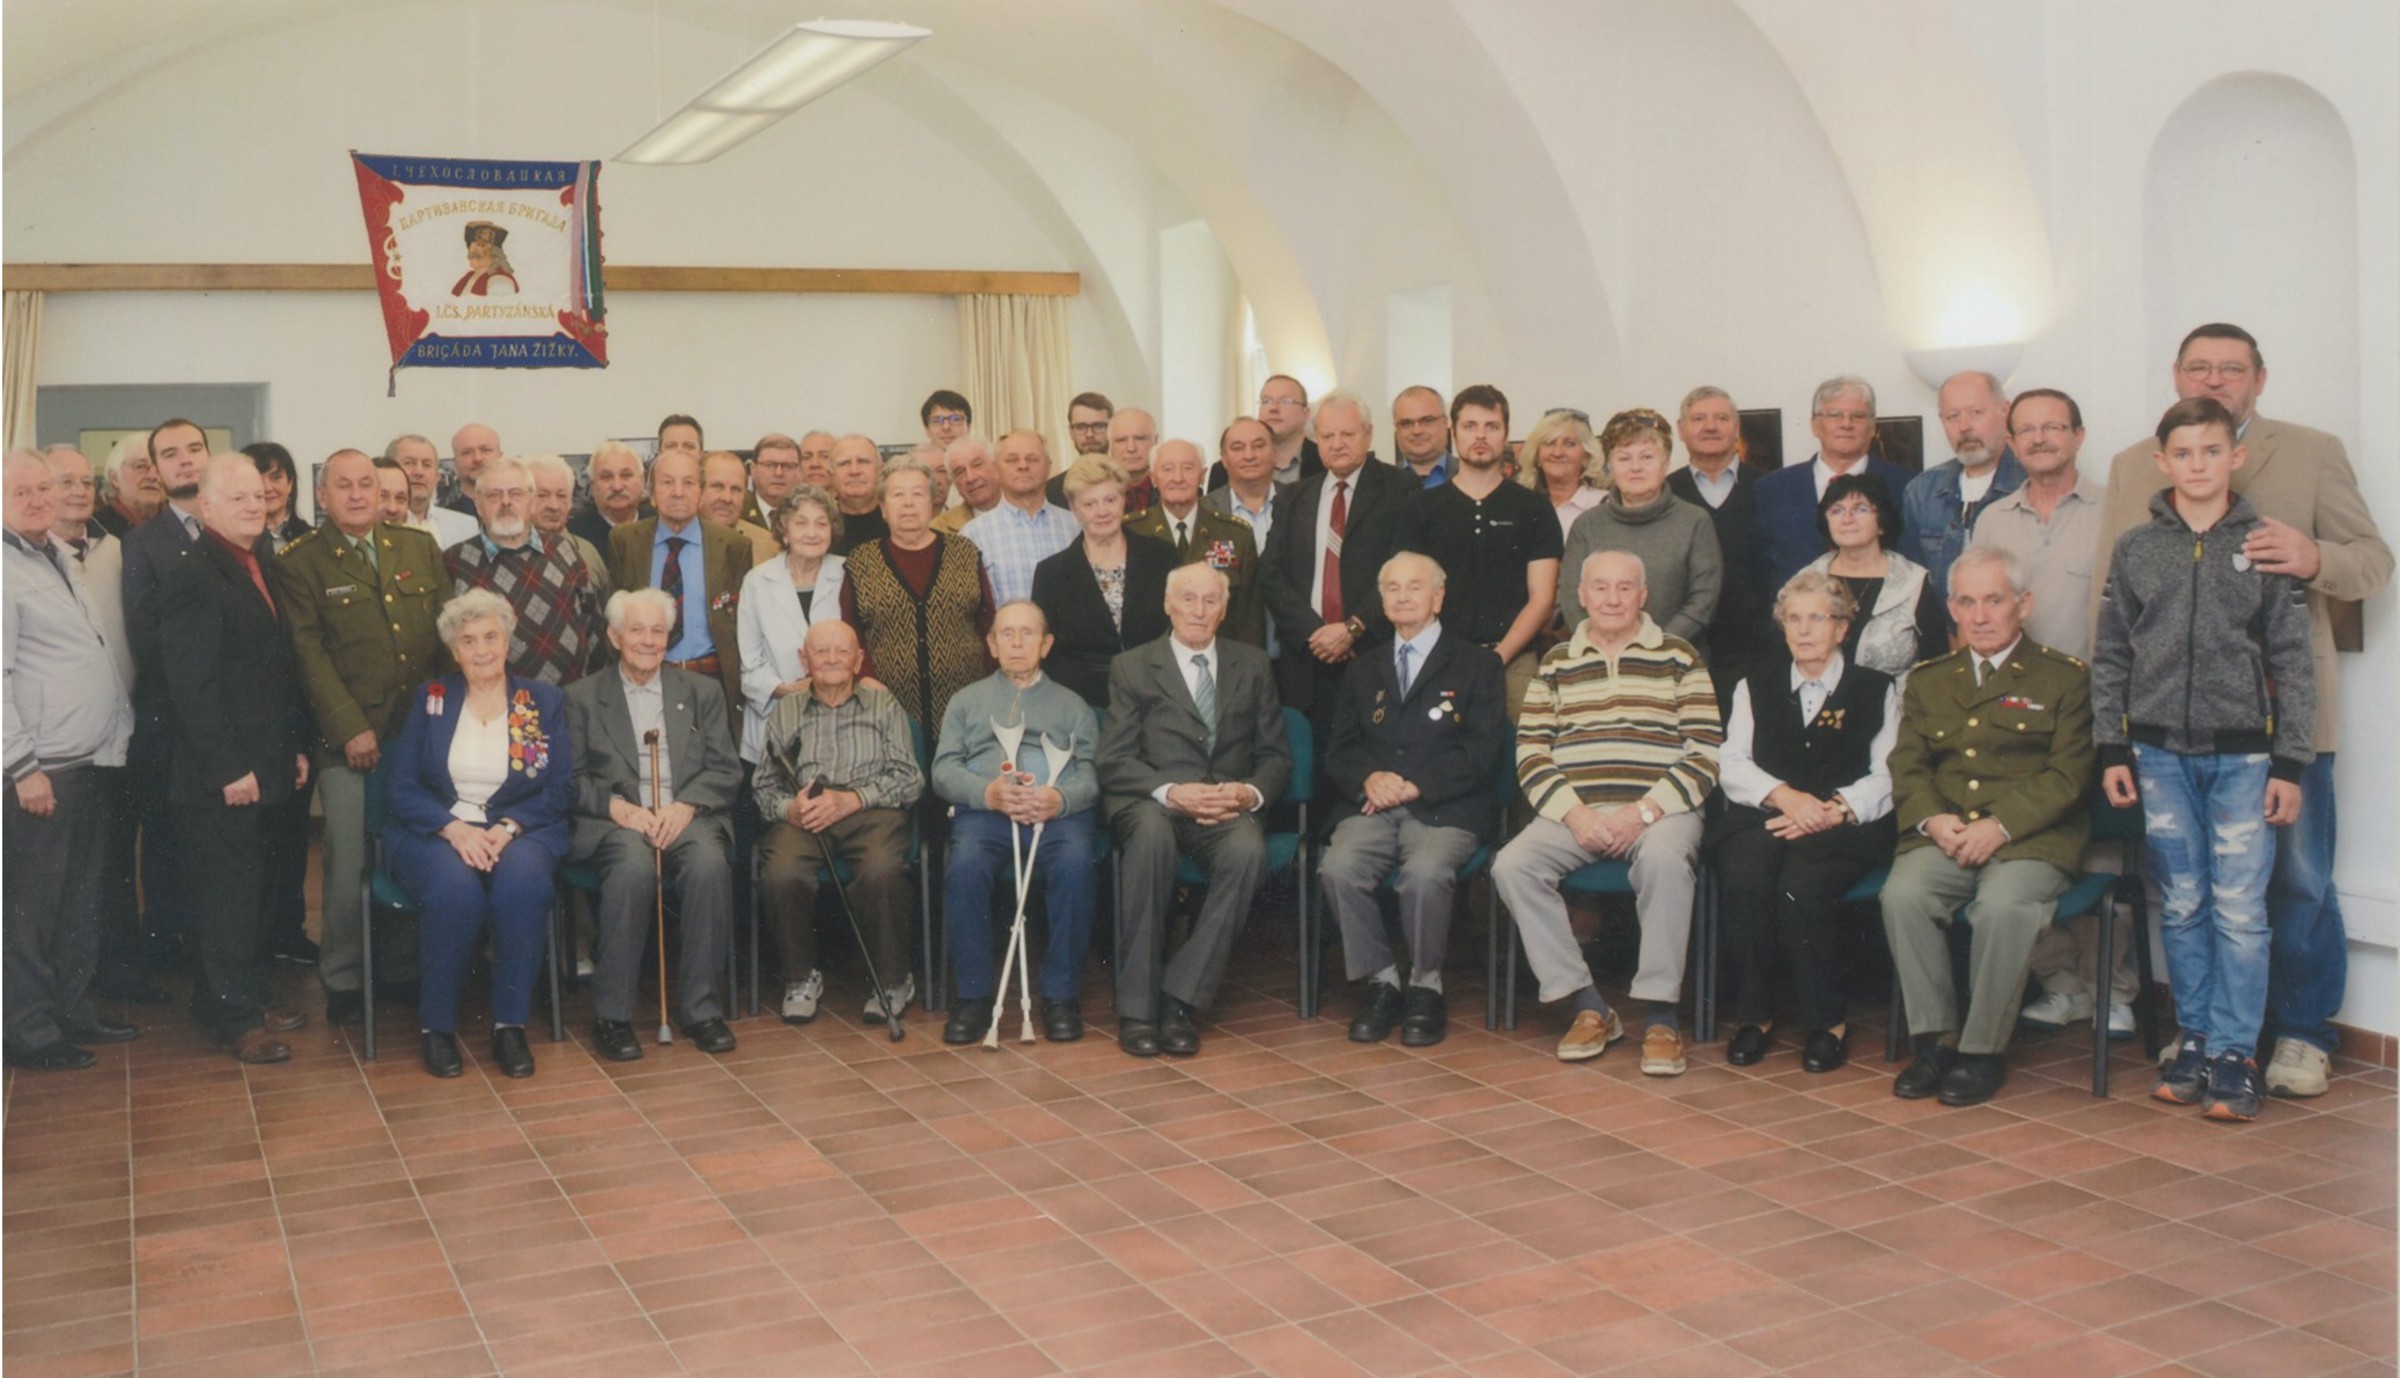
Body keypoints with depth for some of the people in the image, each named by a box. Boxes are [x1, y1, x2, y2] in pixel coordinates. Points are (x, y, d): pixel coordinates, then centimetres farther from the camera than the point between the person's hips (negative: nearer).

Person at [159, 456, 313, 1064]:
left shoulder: (263, 568, 13)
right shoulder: (193, 578, -14)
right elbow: (191, 686, -19)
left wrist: (297, 744, 13)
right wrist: (228, 768, -19)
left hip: (266, 765, 8)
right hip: (221, 777, -8)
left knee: (254, 886, 15)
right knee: (227, 894, 1)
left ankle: (243, 996, 27)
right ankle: (233, 1016, 10)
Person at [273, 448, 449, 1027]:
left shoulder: (419, 547, 12)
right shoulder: (300, 564, 0)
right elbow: (309, 655, -6)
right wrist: (350, 729, -12)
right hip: (348, 740, -3)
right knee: (348, 863, -1)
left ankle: (402, 969, 21)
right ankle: (343, 980, 12)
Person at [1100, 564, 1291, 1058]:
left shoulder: (1252, 665, 18)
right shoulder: (1132, 668, 11)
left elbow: (1276, 756, 13)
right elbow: (1114, 762, 1)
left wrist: (1250, 792, -10)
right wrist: (1171, 791, -17)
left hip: (1226, 810, 2)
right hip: (1152, 803, -1)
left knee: (1247, 850, -34)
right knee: (1151, 832, -38)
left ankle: (1180, 999, -27)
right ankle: (1137, 1006, -31)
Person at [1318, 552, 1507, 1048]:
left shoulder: (1477, 665, 12)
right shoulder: (1365, 668, 25)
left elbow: (1484, 751, -1)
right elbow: (1339, 749, 16)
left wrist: (1415, 784, -11)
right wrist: (1368, 778, -8)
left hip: (1444, 808, -3)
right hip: (1372, 805, 3)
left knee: (1426, 872, -35)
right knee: (1339, 869, -29)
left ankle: (1426, 986, -12)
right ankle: (1381, 982, -10)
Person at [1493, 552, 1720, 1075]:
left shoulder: (1679, 658, 11)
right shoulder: (1556, 663, 17)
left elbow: (1704, 754, 2)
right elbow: (1531, 753, 7)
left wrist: (1644, 811, -12)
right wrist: (1576, 815, -9)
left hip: (1659, 810, -2)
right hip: (1574, 811, 3)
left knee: (1664, 857, -36)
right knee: (1512, 866, -24)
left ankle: (1660, 1015, -25)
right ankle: (1590, 1007, -15)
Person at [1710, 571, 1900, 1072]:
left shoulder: (1877, 690, 17)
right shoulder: (1755, 688, 24)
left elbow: (1887, 778, 4)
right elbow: (1732, 766, 10)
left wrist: (1831, 810, -15)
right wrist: (1785, 796, -10)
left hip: (1844, 829, -2)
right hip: (1762, 820, 2)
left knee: (1800, 886, -33)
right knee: (1743, 882, -32)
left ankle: (1828, 1021, -16)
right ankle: (1754, 1013, -16)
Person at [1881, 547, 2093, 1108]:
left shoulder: (2065, 677, 7)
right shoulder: (1927, 681, 21)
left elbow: (2068, 774, -3)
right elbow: (1907, 766, 12)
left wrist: (2000, 825, -16)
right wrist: (1933, 819, -10)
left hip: (2032, 837, -3)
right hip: (1943, 836, 3)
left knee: (2002, 905, -33)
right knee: (1902, 894, -28)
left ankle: (1983, 1050, -16)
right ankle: (1936, 1037, -14)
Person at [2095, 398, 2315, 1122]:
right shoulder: (2134, 549, 6)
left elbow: (2292, 662, 2)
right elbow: (2110, 656, 9)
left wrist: (2290, 764, -2)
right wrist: (2112, 749, 4)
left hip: (2243, 755, -2)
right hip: (2160, 753, 2)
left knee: (2241, 910, -4)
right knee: (2182, 907, 7)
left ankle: (2235, 1054, 3)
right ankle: (2194, 1040, 17)